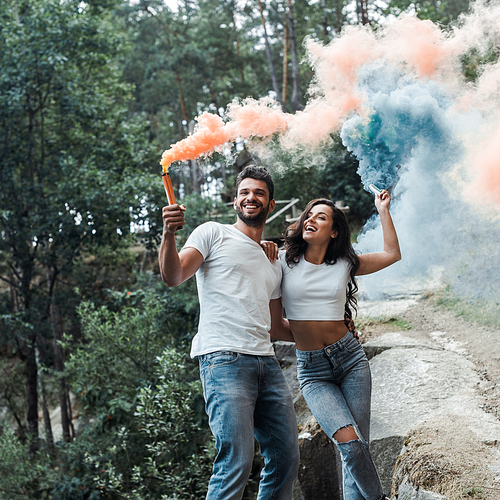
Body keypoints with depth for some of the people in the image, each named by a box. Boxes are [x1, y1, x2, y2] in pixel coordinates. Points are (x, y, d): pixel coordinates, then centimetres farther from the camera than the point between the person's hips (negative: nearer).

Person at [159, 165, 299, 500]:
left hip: (266, 360, 7)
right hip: (224, 358, -7)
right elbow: (173, 277, -5)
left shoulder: (273, 264, 27)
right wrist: (169, 235, -22)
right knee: (237, 460, -18)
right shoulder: (214, 234, 9)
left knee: (286, 458, 3)